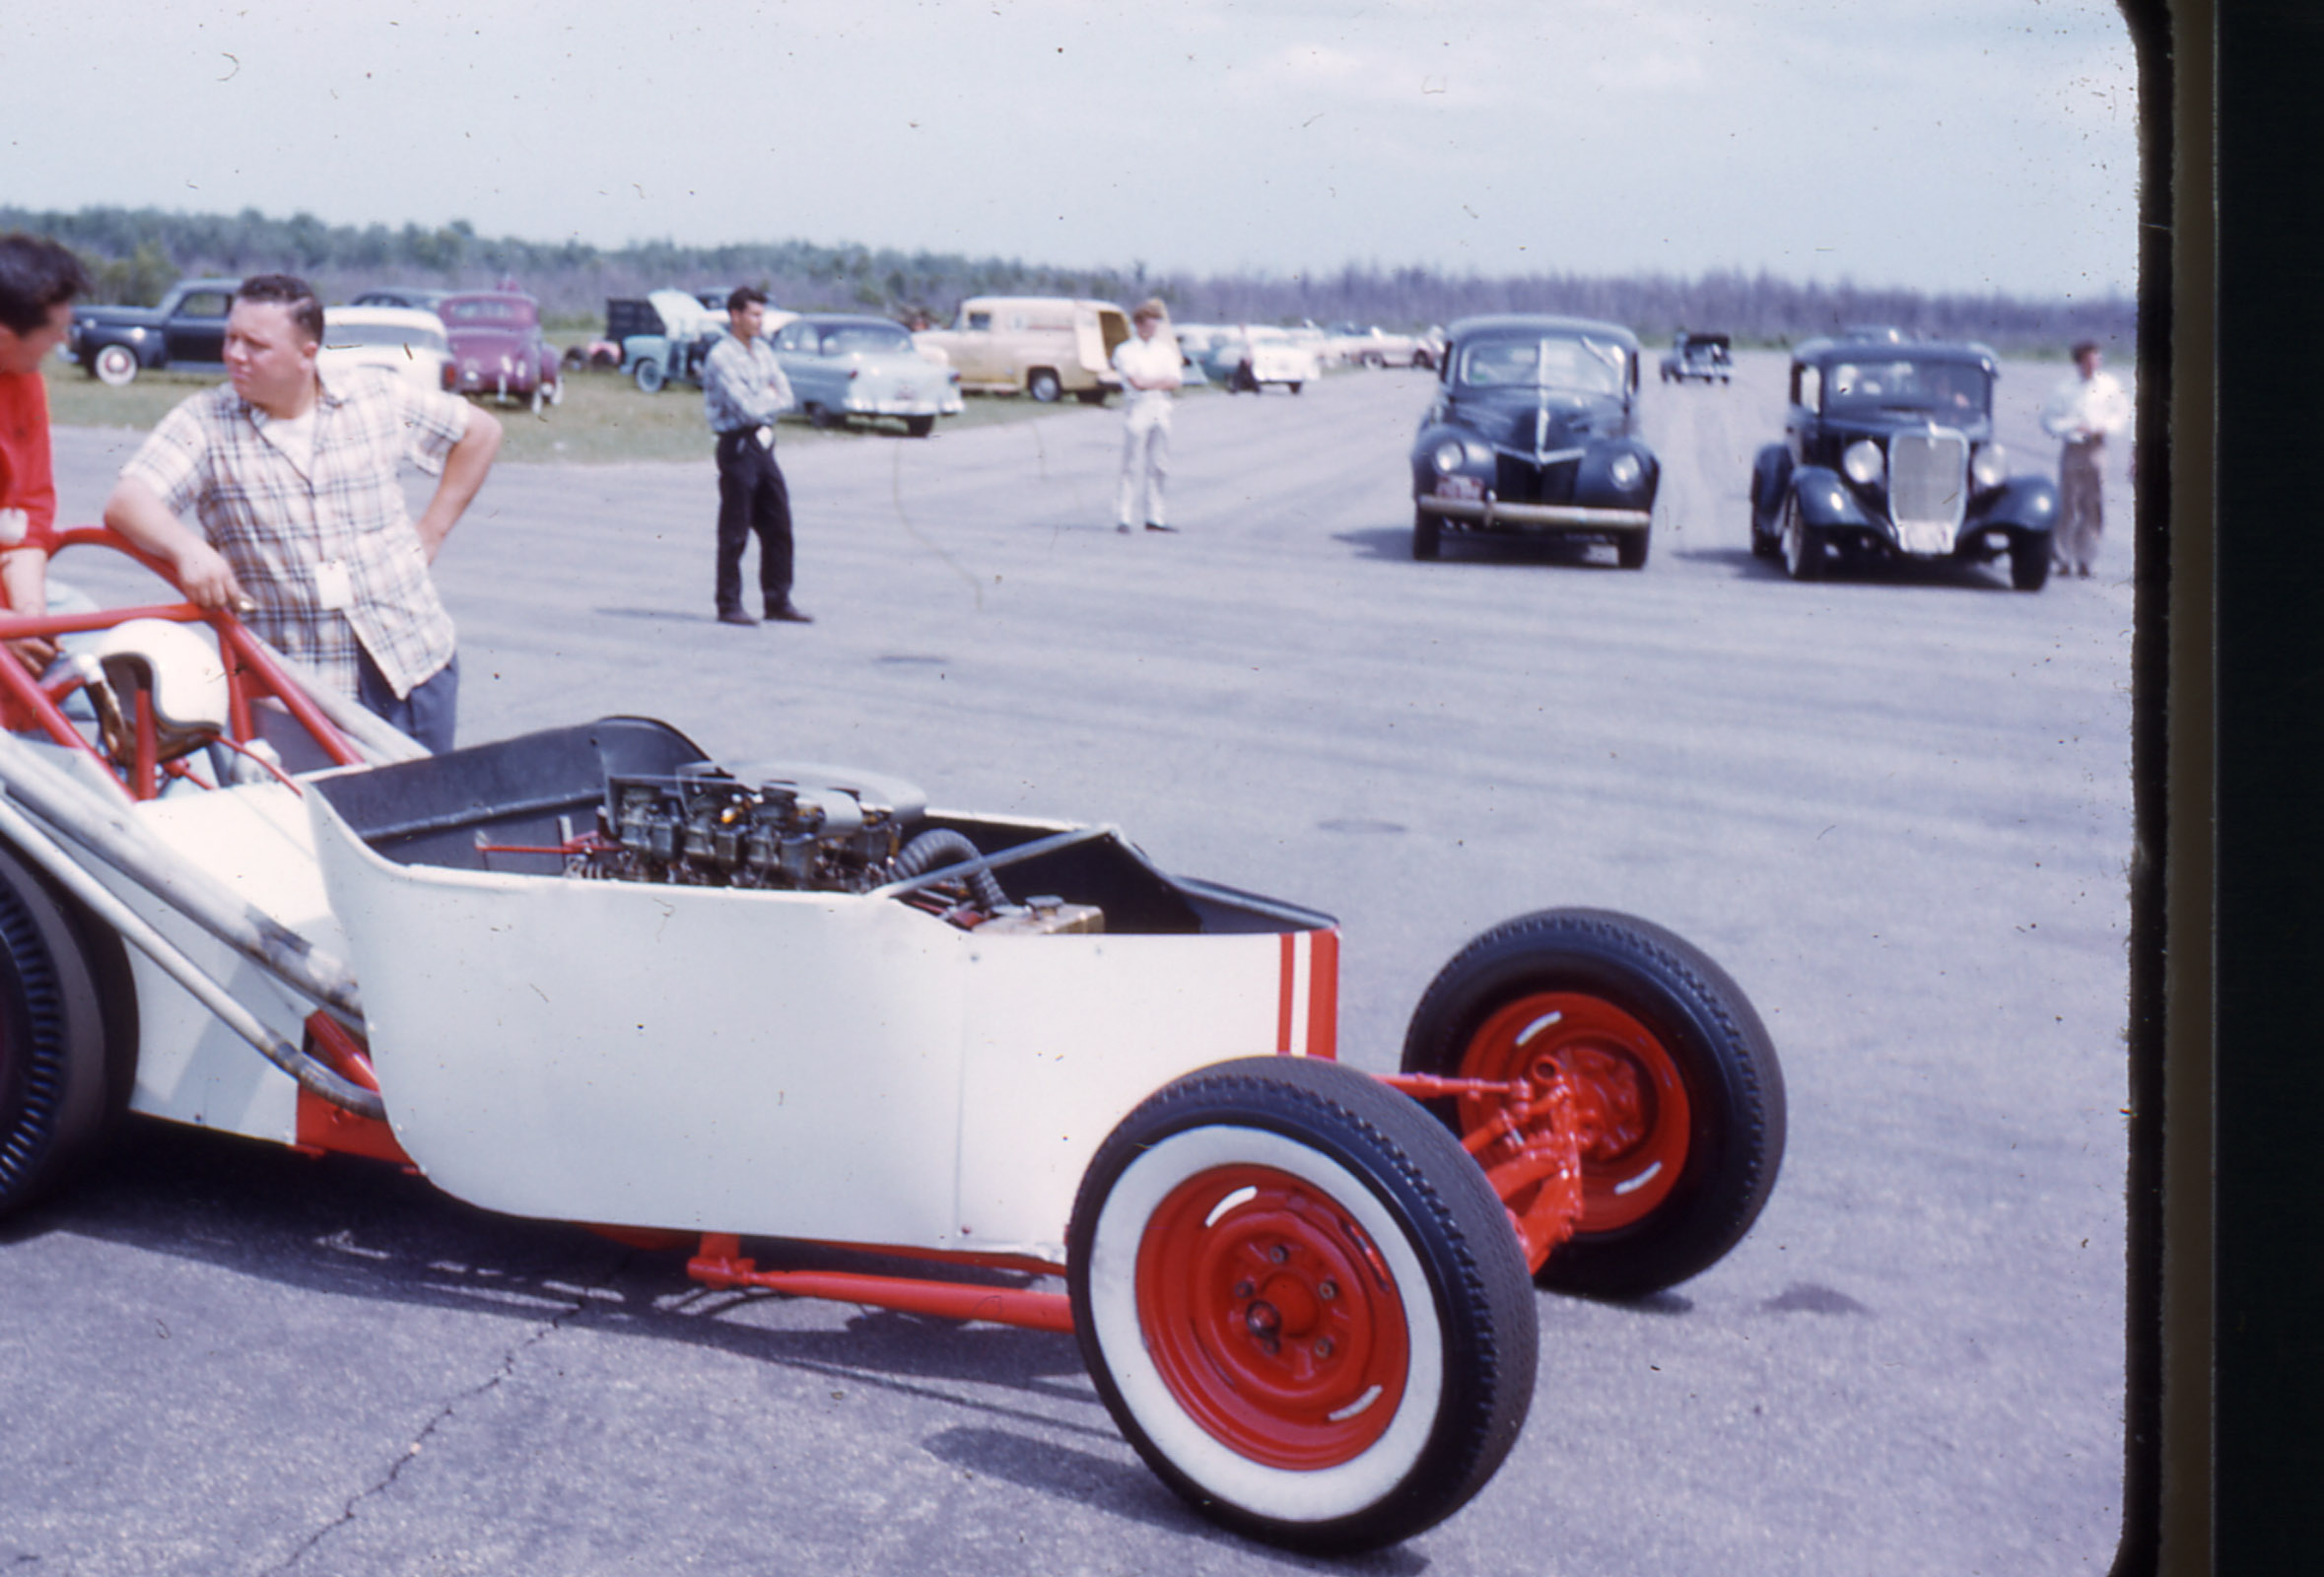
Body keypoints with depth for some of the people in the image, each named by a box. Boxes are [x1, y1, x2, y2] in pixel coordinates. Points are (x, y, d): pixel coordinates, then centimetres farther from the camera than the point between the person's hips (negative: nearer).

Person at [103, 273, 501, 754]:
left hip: (409, 661, 2)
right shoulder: (202, 423, -3)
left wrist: (430, 533, 8)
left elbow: (480, 431, 15)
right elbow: (126, 503, -14)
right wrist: (187, 548, -35)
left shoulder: (380, 396, 2)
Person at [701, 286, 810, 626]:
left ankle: (778, 603, 15)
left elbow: (785, 397, 8)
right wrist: (770, 397, -1)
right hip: (738, 445, -7)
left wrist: (762, 401, -9)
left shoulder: (762, 350, 13)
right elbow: (747, 407, -19)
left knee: (778, 526, 8)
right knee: (735, 531, -2)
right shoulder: (721, 357, -12)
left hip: (763, 443, 8)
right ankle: (729, 606, 6)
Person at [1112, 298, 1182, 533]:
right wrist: (1162, 381, -1)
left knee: (1157, 467, 4)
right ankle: (1122, 516, -8)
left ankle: (1154, 517, 8)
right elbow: (1136, 382, -11)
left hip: (1160, 410, 5)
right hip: (1137, 408, -5)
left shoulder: (1164, 351, 16)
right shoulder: (1125, 351, 2)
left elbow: (1175, 381, 3)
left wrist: (1149, 382, -9)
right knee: (1132, 466, -8)